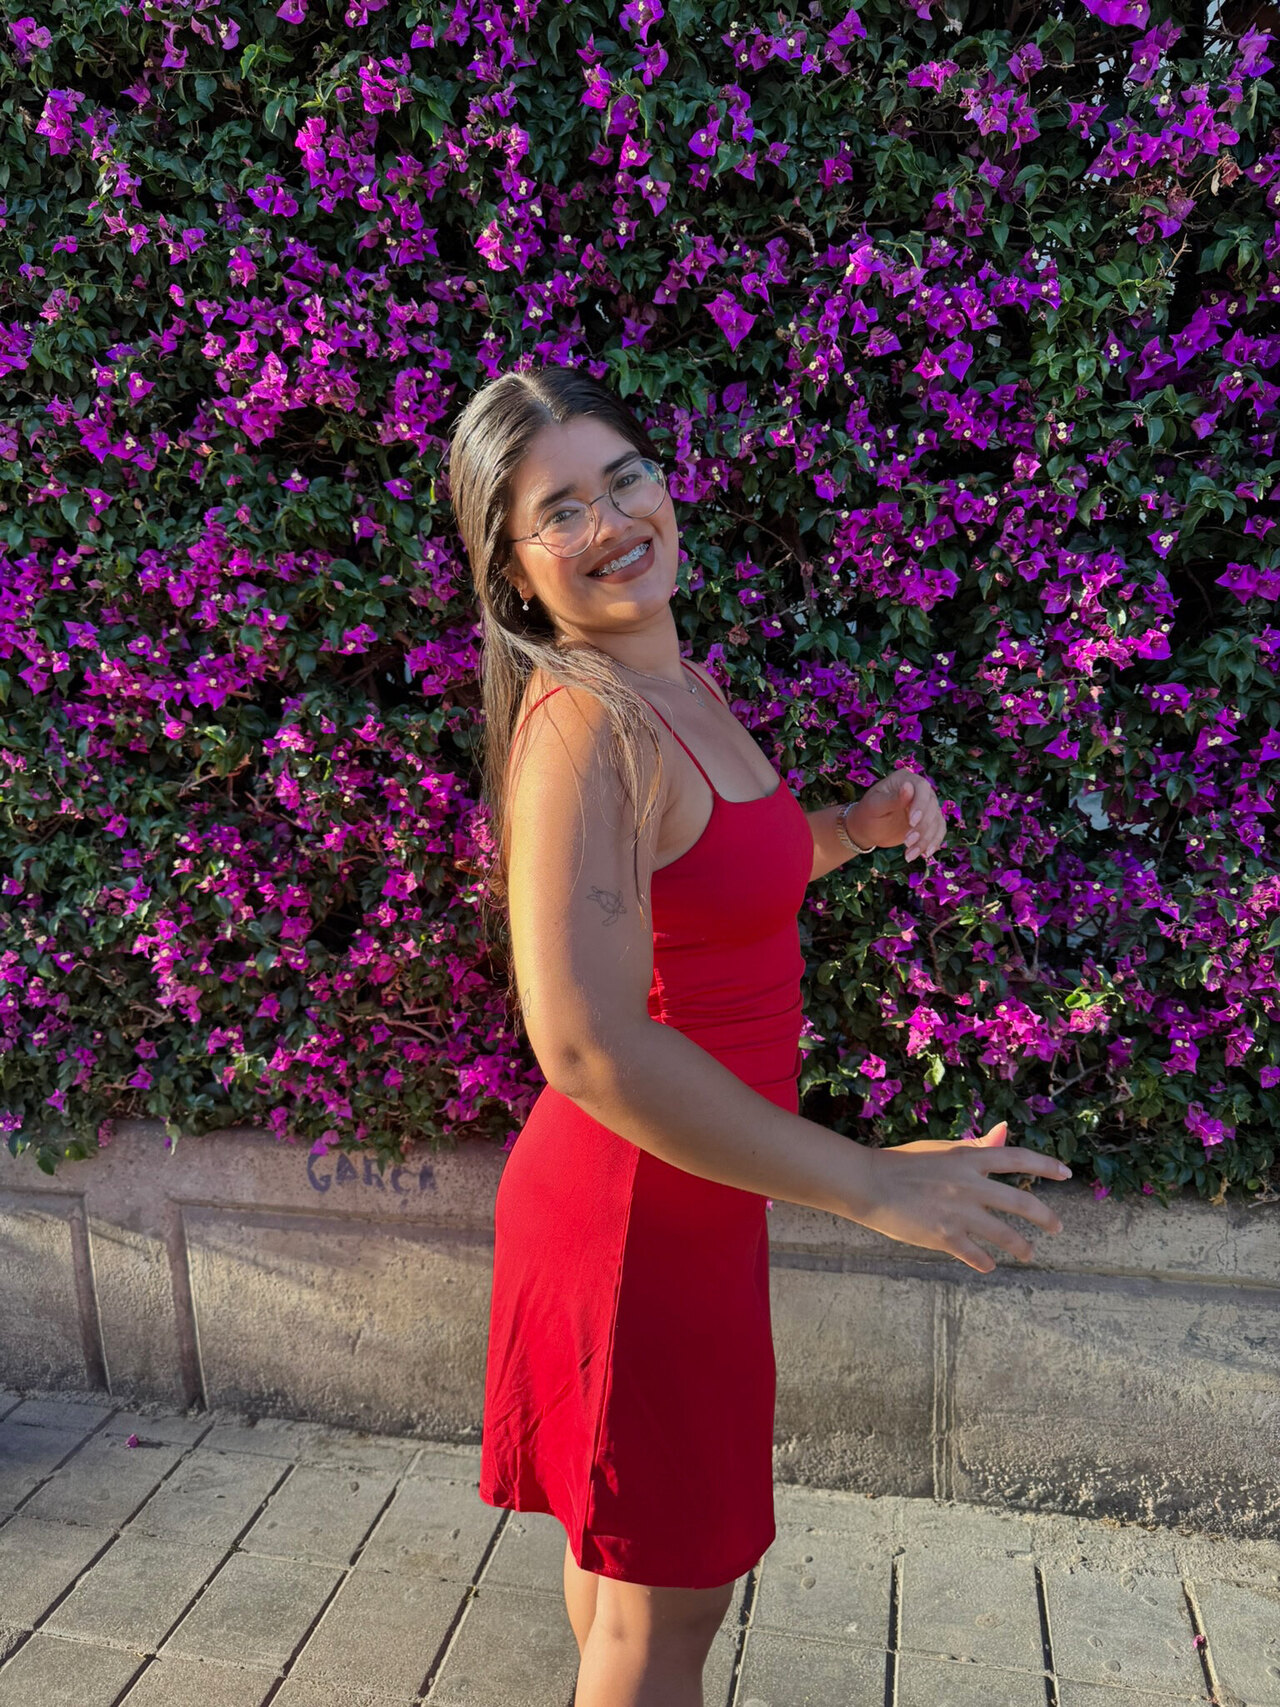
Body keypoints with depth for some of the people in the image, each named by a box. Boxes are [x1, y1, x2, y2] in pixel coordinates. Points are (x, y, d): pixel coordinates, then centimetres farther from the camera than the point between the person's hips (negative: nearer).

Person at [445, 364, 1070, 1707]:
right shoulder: (581, 723, -25)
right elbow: (589, 1047, -33)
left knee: (619, 1536, 29)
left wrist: (860, 826, 2)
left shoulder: (682, 686, 4)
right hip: (638, 1206, -8)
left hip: (684, 1190, 9)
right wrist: (872, 1185, -28)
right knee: (666, 1596, 13)